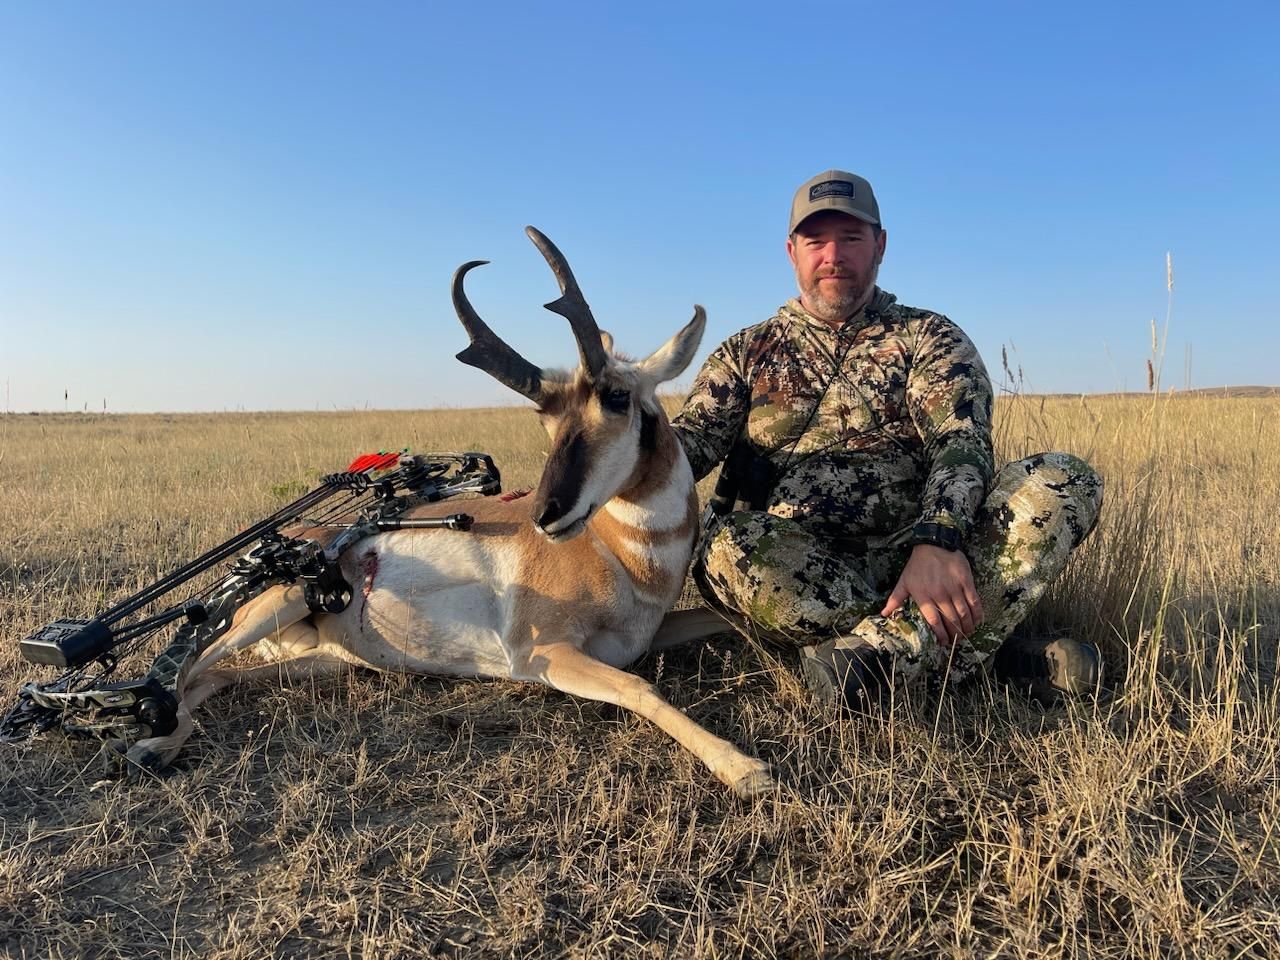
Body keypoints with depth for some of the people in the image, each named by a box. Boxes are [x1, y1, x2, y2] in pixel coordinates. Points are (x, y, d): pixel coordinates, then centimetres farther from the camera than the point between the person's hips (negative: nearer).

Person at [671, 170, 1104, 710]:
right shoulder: (745, 352, 18)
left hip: (912, 557, 1)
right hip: (788, 563, 0)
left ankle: (881, 648, -33)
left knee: (1066, 481, -19)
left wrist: (937, 541, -26)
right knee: (729, 550, -35)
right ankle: (972, 646, -25)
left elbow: (962, 444, -5)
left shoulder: (930, 338, 13)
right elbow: (693, 437, 2)